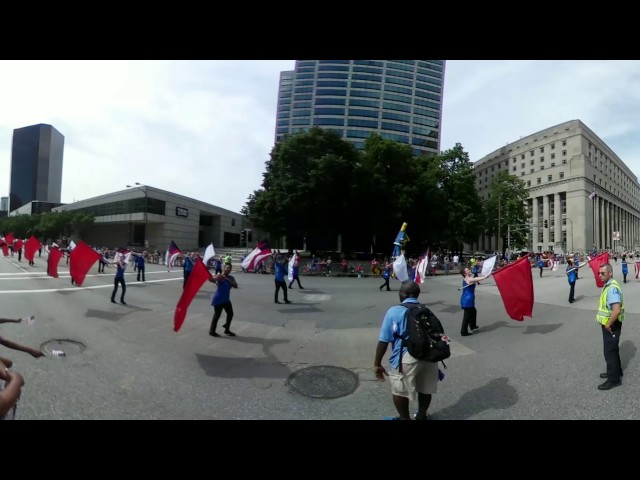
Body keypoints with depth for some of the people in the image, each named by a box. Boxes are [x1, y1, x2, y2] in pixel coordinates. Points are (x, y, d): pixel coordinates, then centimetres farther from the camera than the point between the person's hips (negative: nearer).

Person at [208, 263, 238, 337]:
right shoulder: (220, 276, -13)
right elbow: (211, 279, -31)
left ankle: (227, 330, 30)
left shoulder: (231, 278, 6)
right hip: (218, 299, -7)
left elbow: (236, 286, -8)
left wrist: (228, 280, -18)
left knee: (230, 314, 14)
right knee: (217, 315, 0)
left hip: (226, 299, 8)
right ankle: (212, 331, 17)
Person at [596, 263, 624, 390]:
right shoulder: (607, 285, 6)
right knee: (612, 349, 23)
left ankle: (614, 379, 12)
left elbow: (616, 310, -32)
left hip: (611, 325, -10)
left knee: (610, 351, 1)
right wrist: (607, 324, 16)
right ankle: (615, 371, 39)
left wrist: (608, 325, -21)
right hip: (608, 324, 10)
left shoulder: (612, 288, -25)